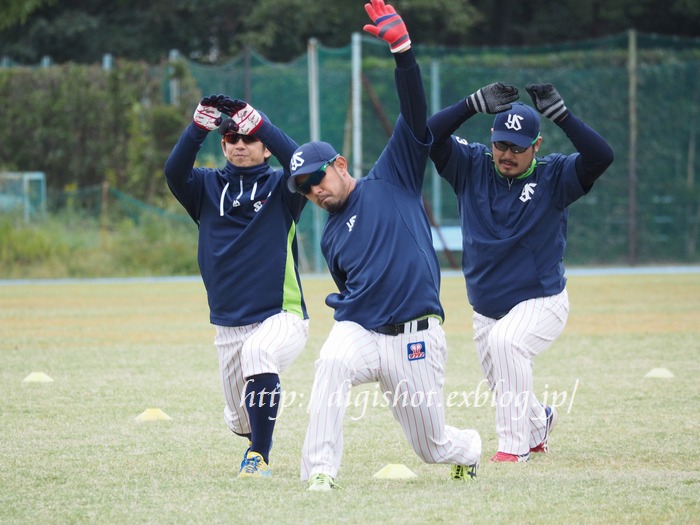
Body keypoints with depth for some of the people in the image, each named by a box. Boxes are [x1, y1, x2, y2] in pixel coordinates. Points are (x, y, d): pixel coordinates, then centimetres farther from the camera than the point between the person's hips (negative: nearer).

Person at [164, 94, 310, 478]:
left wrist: (257, 122, -27)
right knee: (239, 419, 11)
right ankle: (258, 442, 50)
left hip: (282, 318, -4)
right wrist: (200, 125, -25)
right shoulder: (208, 187, 9)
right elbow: (175, 170, -11)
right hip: (228, 327, 4)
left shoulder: (280, 188, 2)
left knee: (258, 351, -37)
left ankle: (259, 457, -26)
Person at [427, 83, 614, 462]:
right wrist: (475, 104, -26)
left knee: (505, 340, -34)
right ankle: (538, 423, 51)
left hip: (542, 304, -5)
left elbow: (601, 157, -27)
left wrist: (559, 113, -33)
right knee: (505, 391, 15)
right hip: (486, 312, 5)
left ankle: (515, 445, -28)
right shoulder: (471, 166, -4)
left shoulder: (554, 175, -10)